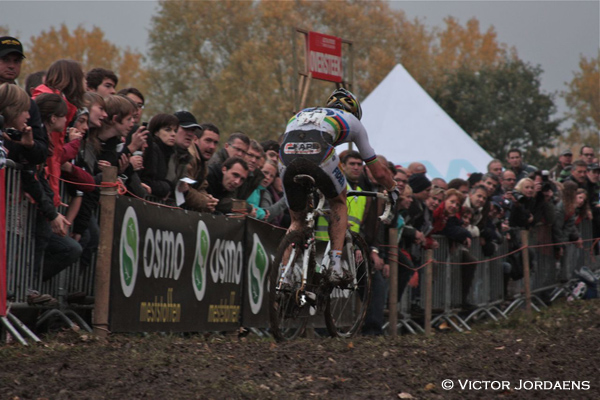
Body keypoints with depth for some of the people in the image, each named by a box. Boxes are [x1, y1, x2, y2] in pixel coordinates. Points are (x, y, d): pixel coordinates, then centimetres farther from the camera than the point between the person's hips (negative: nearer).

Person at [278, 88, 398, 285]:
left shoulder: (300, 114, 42)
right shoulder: (352, 120, 33)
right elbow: (379, 171, 38)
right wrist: (393, 190, 57)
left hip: (286, 157, 3)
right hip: (319, 153, -3)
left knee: (297, 221, 23)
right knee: (339, 204, 25)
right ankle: (335, 266, 11)